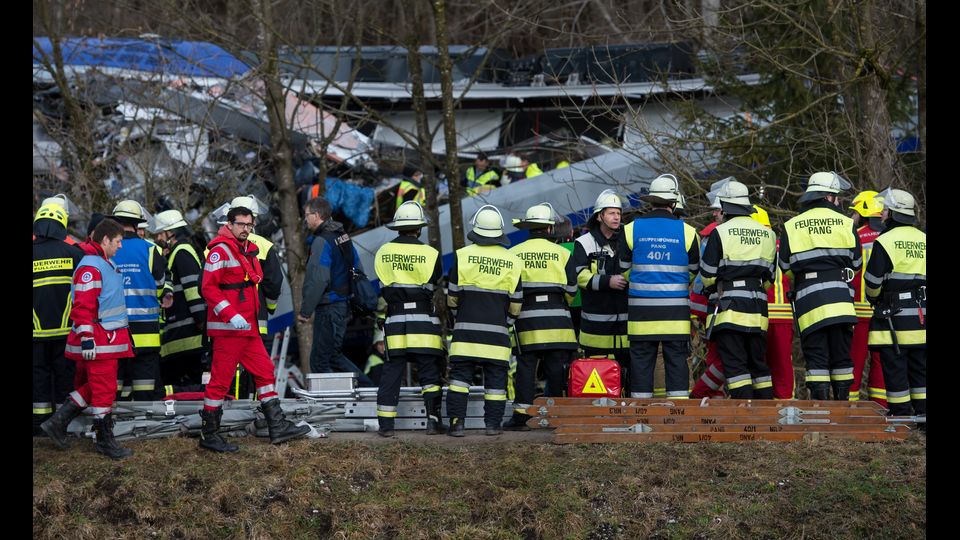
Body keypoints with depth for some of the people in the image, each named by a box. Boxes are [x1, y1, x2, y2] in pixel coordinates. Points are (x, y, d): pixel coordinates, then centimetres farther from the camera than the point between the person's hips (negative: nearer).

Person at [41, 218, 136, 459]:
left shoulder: (106, 264, 17)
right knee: (104, 388, -3)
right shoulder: (90, 267, -16)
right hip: (98, 341, -10)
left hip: (110, 338, 10)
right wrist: (86, 338, -25)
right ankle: (105, 440, 5)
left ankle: (58, 423, 18)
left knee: (91, 387, 13)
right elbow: (82, 306, -22)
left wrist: (124, 334, 31)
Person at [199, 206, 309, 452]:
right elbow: (208, 288, -19)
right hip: (227, 329, -9)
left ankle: (278, 426, 15)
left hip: (248, 328, 9)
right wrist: (230, 315, -25)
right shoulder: (220, 251, -12)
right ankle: (209, 435, 2)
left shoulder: (249, 250, 17)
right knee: (221, 379, -5)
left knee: (265, 371, 10)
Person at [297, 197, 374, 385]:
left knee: (319, 360, -3)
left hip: (328, 309, -9)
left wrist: (305, 310, -18)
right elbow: (359, 271, 18)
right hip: (344, 305, 9)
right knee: (333, 355, 18)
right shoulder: (344, 236, 13)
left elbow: (317, 281, -22)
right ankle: (367, 386, 14)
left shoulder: (322, 241, -16)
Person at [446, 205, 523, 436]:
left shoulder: (463, 255, -4)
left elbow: (452, 295, 2)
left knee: (460, 374, 2)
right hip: (497, 331, 1)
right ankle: (493, 423, 7)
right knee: (496, 378, 7)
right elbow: (516, 302, 6)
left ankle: (456, 422, -5)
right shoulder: (511, 261, 2)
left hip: (466, 329, -1)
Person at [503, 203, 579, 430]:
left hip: (526, 317, 0)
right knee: (557, 367, 4)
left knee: (526, 366, 1)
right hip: (556, 316, 0)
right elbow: (571, 287, 6)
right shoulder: (561, 253, 2)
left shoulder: (514, 254, 4)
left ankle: (520, 416, -3)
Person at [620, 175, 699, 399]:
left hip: (641, 309, 0)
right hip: (676, 309, 0)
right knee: (677, 360, 4)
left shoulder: (632, 229, -1)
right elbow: (693, 271, 11)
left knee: (641, 361, 4)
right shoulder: (687, 231, -1)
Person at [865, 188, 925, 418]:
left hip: (894, 316, -6)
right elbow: (924, 277, 16)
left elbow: (873, 281, -8)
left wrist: (874, 298, 11)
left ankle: (901, 415, -1)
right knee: (920, 368, 11)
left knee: (894, 368, -1)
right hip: (921, 315, 6)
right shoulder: (923, 240, 10)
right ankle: (922, 412, 10)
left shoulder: (885, 241, -9)